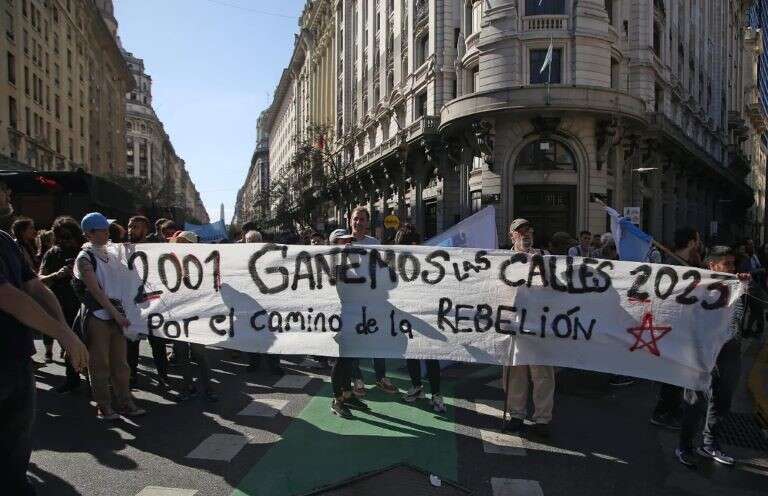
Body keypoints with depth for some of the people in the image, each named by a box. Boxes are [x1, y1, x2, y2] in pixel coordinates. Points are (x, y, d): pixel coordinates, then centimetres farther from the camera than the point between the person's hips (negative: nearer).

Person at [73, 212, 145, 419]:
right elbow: (96, 291, -13)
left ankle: (124, 403, 15)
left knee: (120, 362, 8)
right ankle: (103, 406, 12)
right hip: (96, 315, -6)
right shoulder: (85, 258, -6)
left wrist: (119, 312, 6)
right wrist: (116, 313, -16)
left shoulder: (111, 255, 13)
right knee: (100, 363, 1)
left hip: (115, 312, 6)